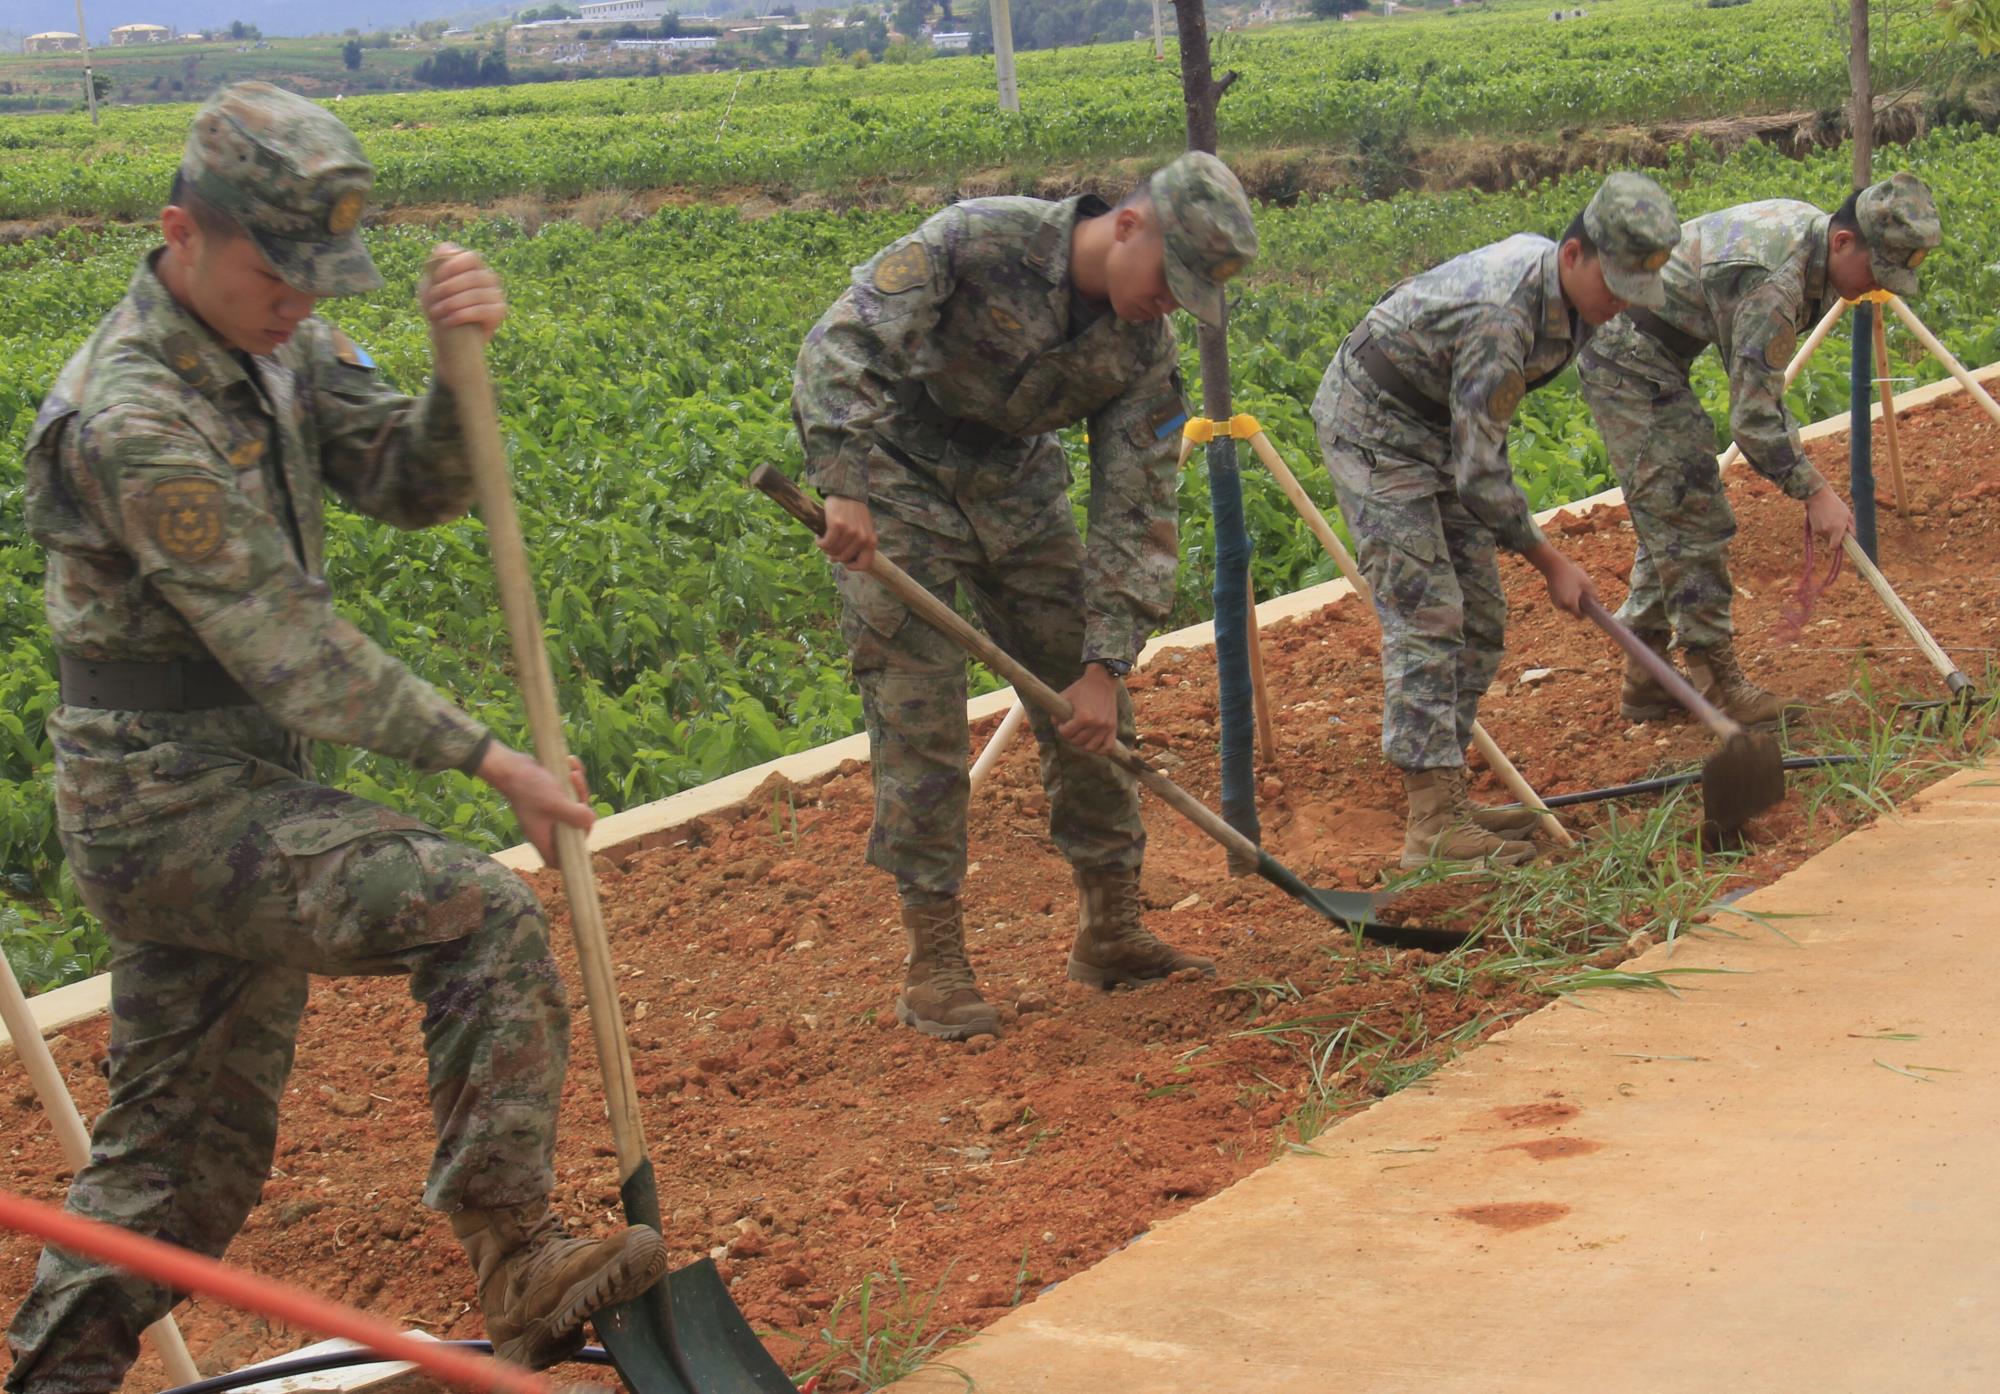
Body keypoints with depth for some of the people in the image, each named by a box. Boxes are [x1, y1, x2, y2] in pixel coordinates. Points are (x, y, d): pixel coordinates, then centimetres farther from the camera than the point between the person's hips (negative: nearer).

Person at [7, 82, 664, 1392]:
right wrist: (486, 758, -18)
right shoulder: (135, 421, -22)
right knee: (481, 916, -20)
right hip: (174, 805, -9)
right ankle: (517, 1260, -13)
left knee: (188, 1138, 15)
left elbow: (416, 485, -1)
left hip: (235, 791, 9)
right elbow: (289, 647, -22)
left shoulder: (281, 343, 6)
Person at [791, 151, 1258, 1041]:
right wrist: (846, 489, -42)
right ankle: (934, 966, 0)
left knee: (1088, 709, 4)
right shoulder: (978, 240, -26)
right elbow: (843, 345, -32)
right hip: (896, 483, -5)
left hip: (1017, 489, 5)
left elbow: (1137, 514, -9)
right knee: (921, 719, -8)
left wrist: (1107, 665, -15)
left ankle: (1111, 933, 19)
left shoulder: (1145, 346, -11)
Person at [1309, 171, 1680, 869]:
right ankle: (1432, 825, -13)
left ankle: (1447, 794, 14)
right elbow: (1479, 476, -28)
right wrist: (1551, 563, -18)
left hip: (1437, 425, 10)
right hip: (1372, 424, -10)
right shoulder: (1503, 320, -34)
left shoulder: (1549, 268, -5)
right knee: (1425, 616, -14)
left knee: (1480, 618, 8)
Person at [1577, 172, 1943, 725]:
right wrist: (1815, 492, -19)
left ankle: (1645, 683, 19)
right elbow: (1753, 418, -25)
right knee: (1692, 517, -8)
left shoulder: (1806, 228, 2)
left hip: (1647, 351, 11)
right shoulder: (1774, 284, -28)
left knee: (1671, 515, 14)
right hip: (1628, 354, -11)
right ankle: (1717, 682, -2)